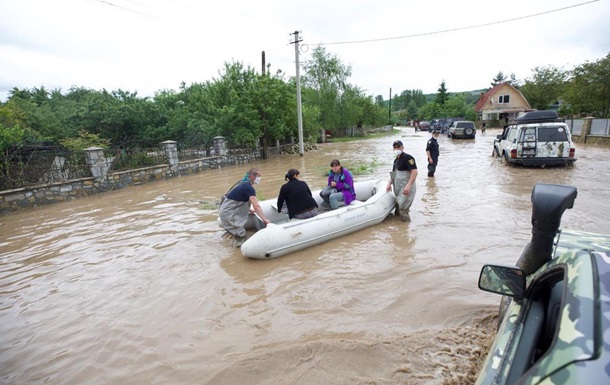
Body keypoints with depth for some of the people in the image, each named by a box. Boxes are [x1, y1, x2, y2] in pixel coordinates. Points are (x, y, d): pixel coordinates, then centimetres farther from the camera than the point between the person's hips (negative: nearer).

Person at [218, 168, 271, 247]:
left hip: (227, 210, 9)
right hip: (227, 213, -9)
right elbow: (256, 206, -24)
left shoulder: (245, 185, 10)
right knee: (241, 233, -7)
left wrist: (249, 210, 21)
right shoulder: (249, 188, -18)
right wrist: (265, 219, -21)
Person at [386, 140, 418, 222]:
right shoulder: (396, 160, 18)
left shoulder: (407, 158, -11)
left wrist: (408, 185, -28)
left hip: (406, 189, -9)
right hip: (399, 189, 9)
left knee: (402, 209, -11)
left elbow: (414, 172, -20)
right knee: (398, 210, 15)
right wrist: (389, 183, 8)